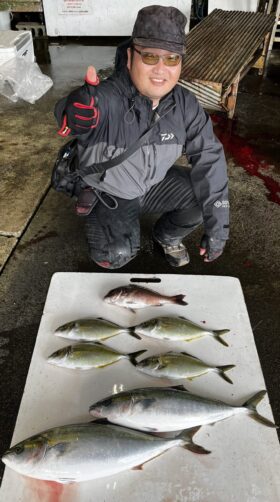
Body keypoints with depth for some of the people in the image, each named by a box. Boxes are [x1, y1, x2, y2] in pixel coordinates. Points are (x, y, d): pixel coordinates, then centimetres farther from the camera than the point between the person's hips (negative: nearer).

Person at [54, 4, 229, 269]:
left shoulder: (185, 104, -15)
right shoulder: (106, 99, -28)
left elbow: (208, 159, -15)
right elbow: (69, 120, -45)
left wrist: (217, 228, -19)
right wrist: (79, 113, -72)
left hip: (156, 184, 4)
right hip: (108, 193, -3)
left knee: (208, 194, -16)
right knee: (116, 256, -20)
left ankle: (167, 236, 13)